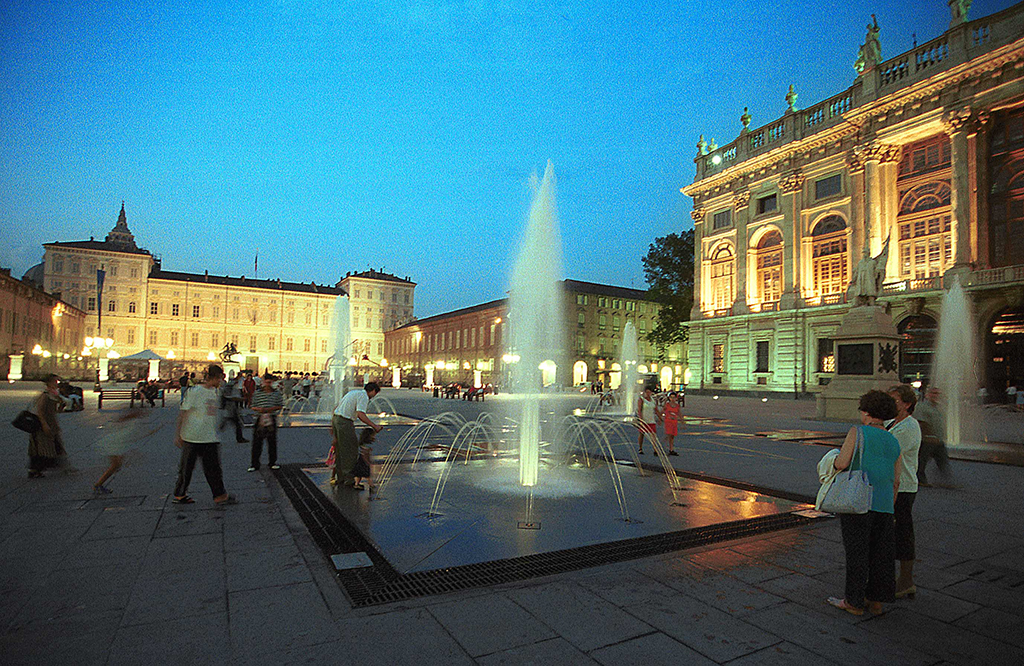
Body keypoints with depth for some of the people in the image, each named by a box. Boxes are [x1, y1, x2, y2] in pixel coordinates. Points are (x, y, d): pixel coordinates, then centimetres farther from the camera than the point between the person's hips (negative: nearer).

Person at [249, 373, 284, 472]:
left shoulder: (276, 394, 4)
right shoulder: (257, 393, 2)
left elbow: (280, 406, 6)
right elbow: (253, 407, 5)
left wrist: (272, 409, -11)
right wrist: (259, 409, -16)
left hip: (271, 419, 1)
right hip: (260, 419, -1)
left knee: (272, 441, 8)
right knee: (257, 442, 1)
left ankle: (272, 462, 21)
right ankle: (254, 464, 11)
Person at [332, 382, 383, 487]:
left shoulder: (354, 392, 18)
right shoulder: (364, 396, -10)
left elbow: (339, 404, 23)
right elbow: (361, 415, -22)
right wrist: (374, 426, -18)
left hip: (336, 418, 10)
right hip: (345, 422, -10)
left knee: (340, 449, 18)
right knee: (350, 450, 0)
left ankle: (341, 476, 29)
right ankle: (349, 479, 4)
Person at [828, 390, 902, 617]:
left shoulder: (858, 432, -9)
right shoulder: (893, 442, 11)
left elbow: (841, 463, -17)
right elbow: (895, 481, 13)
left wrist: (836, 459, 5)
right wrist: (889, 509, 22)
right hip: (883, 503, 6)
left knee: (856, 551, 3)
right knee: (880, 553, 14)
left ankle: (854, 602, 13)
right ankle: (876, 600, 23)